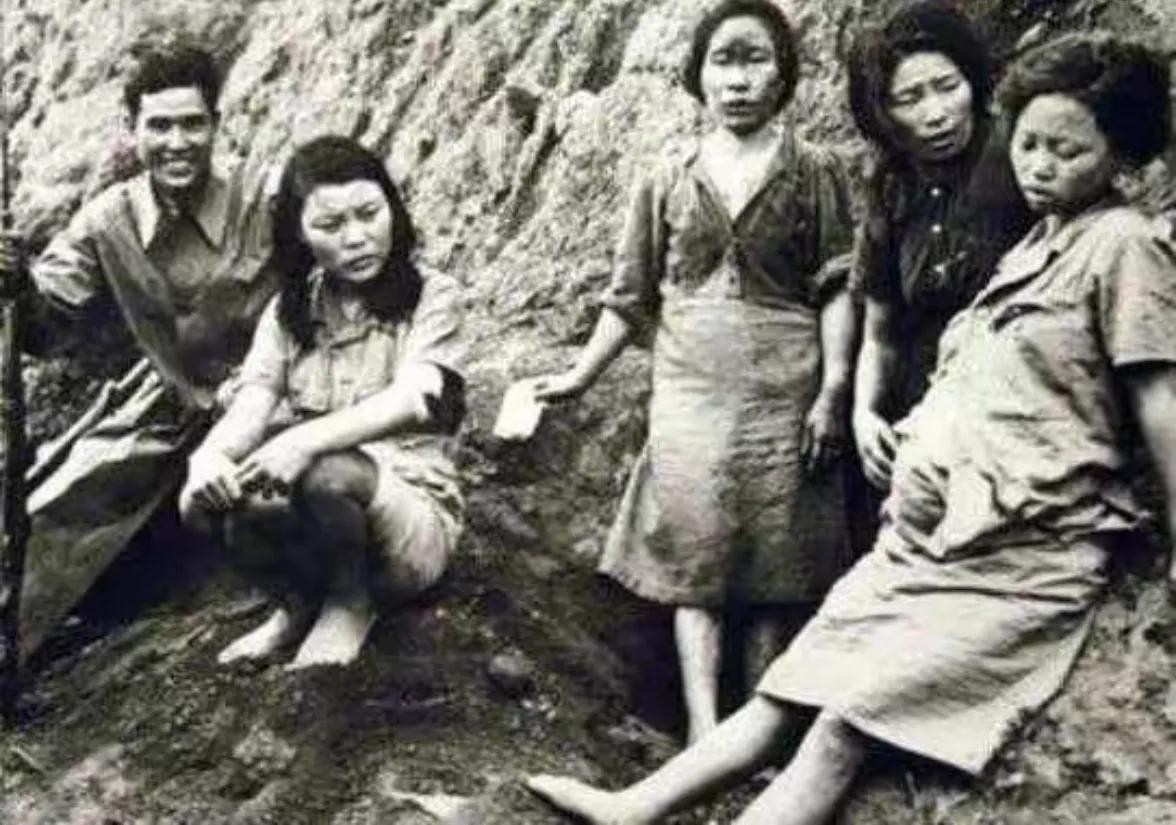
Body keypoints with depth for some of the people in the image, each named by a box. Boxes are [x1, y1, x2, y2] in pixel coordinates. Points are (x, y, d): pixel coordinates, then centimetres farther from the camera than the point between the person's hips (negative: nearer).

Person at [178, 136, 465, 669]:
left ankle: (352, 601, -4)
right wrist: (209, 455, -34)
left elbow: (411, 400, -23)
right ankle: (299, 600, 1)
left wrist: (306, 440, -40)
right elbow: (250, 405, -10)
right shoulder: (289, 311, 6)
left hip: (415, 521, -3)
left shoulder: (432, 298, -5)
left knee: (328, 472, -35)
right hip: (307, 517, 3)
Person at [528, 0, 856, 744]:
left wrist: (834, 389, -10)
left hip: (783, 390, -1)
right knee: (693, 554, -4)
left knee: (774, 562, 2)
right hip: (689, 390, 2)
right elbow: (633, 294, 12)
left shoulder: (815, 172, 3)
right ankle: (705, 732, -4)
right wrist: (583, 375, 11)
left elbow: (838, 288, -1)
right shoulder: (671, 177, 9)